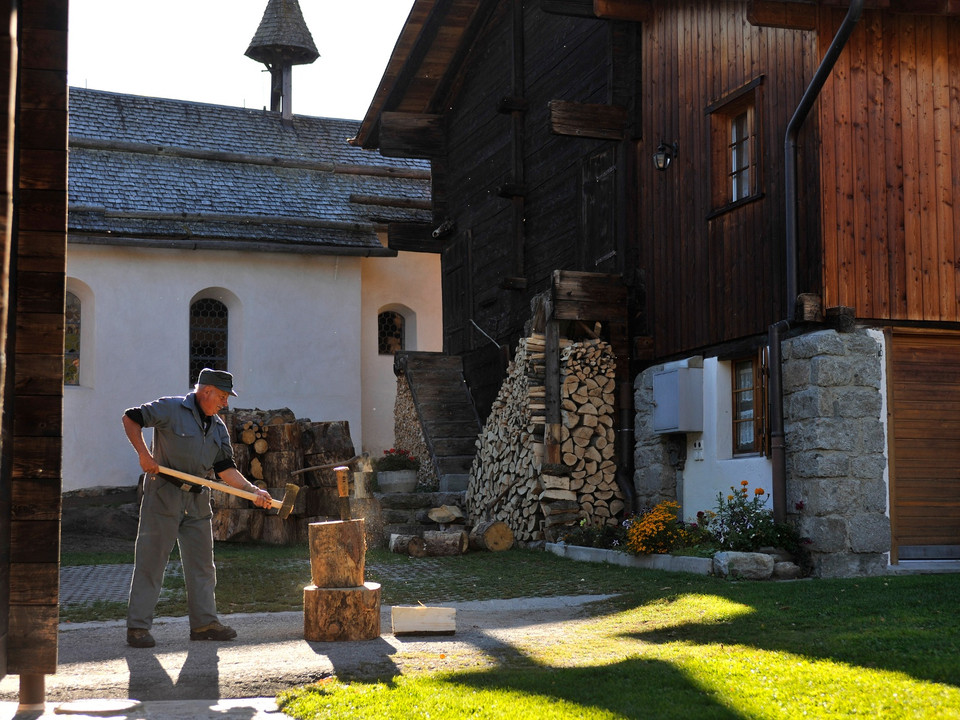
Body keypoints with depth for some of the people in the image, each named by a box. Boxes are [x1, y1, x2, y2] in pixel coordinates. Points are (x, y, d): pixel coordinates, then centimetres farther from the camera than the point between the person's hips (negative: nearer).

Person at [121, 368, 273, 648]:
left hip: (197, 499, 7)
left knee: (202, 562, 10)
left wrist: (253, 490, -5)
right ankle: (137, 627, -1)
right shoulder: (171, 409, -6)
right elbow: (131, 418, -5)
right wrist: (144, 454, -15)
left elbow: (225, 469, 8)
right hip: (163, 495, -7)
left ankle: (204, 622, 18)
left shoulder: (218, 428, 13)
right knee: (150, 560, -5)